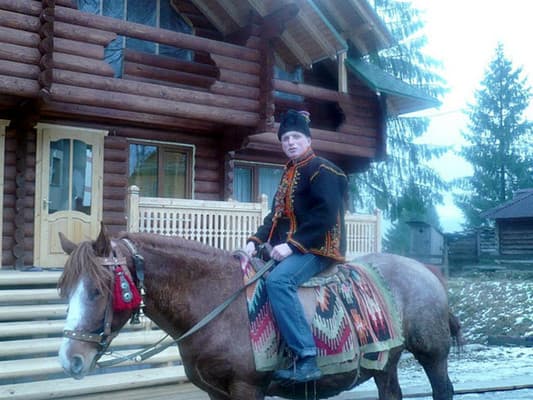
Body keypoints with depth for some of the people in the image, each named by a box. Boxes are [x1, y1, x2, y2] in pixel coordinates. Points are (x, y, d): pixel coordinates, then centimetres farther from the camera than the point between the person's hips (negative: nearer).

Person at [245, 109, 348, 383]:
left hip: (317, 248, -10)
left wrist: (293, 244, -24)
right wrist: (255, 241, 4)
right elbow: (276, 215, 20)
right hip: (289, 247, 10)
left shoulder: (322, 170, -8)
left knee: (277, 280, -34)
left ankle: (306, 360, -33)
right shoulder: (289, 173, 20)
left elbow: (325, 215, -19)